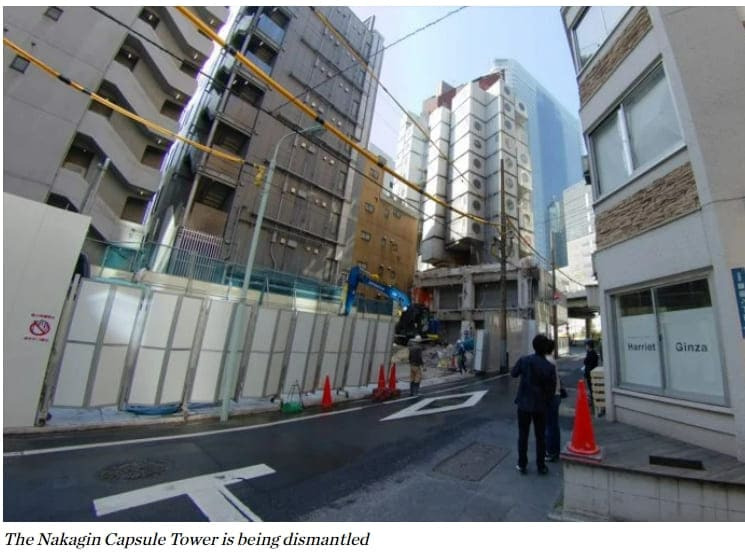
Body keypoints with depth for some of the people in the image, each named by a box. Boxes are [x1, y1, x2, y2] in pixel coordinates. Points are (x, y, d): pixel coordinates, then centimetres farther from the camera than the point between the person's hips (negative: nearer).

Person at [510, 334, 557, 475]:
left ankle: (522, 465, 22)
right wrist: (545, 402, 11)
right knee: (540, 436, 16)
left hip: (524, 404, 0)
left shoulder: (524, 360, -13)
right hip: (540, 406, 0)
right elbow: (551, 389, -6)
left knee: (523, 435, 13)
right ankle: (541, 466, 26)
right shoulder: (550, 367, -13)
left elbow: (513, 373, 4)